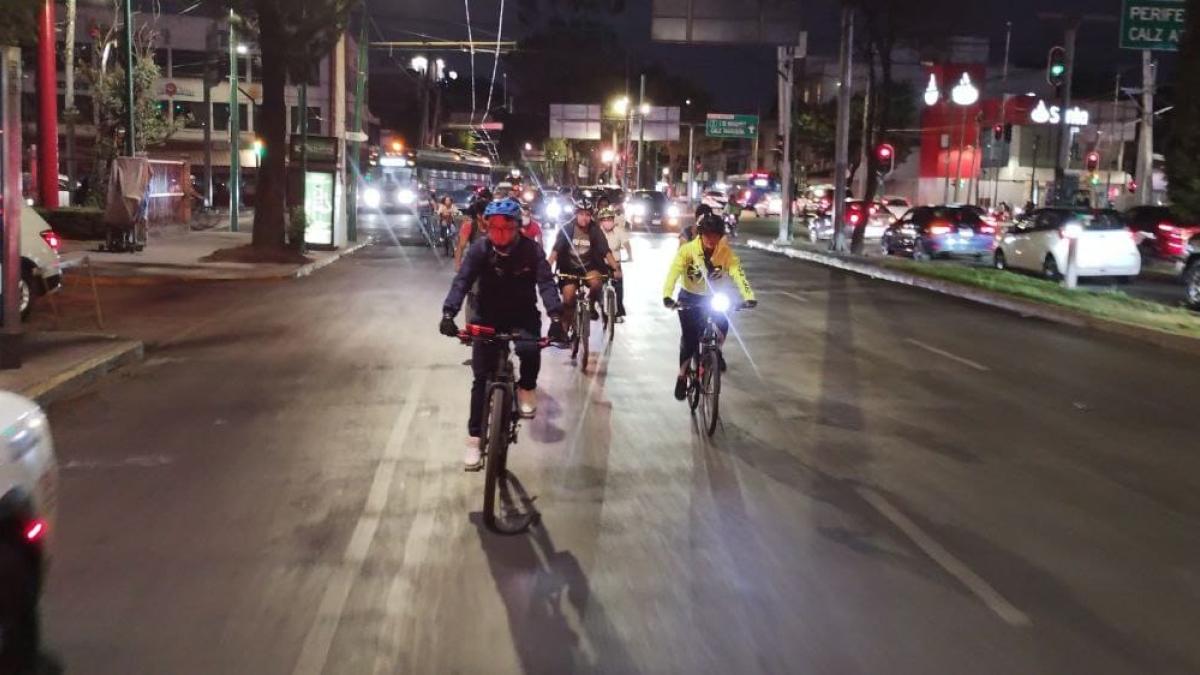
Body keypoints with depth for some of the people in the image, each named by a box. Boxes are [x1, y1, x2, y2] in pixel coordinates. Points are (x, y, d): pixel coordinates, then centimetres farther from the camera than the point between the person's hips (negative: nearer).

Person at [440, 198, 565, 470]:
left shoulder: (532, 250, -15)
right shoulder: (480, 249, -14)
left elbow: (546, 283, -23)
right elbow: (462, 281, -23)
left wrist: (556, 317, -40)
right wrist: (448, 312, -40)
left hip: (523, 315, -1)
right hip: (488, 317, 1)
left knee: (529, 349, -33)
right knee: (481, 377, -4)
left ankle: (527, 388, 0)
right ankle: (475, 438, 6)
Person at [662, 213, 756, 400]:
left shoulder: (726, 252, -19)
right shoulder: (688, 249, -24)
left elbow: (738, 273, -29)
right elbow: (674, 272, -34)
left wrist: (748, 296, -46)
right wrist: (667, 296, -51)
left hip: (713, 297, 2)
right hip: (689, 297, -2)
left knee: (723, 324, -18)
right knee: (689, 337, -10)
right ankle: (682, 375, 9)